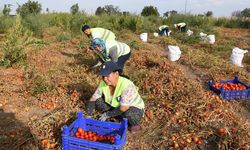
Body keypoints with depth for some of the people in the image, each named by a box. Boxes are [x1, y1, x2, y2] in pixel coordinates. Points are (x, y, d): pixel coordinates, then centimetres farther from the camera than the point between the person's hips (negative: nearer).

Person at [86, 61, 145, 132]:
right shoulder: (103, 84, -17)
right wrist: (88, 116, -24)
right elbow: (92, 99, -11)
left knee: (129, 113, -40)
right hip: (115, 106, 5)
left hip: (135, 108, -5)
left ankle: (134, 124, -4)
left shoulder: (126, 85, -35)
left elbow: (123, 108, -33)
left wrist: (107, 115, -25)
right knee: (97, 102, -14)